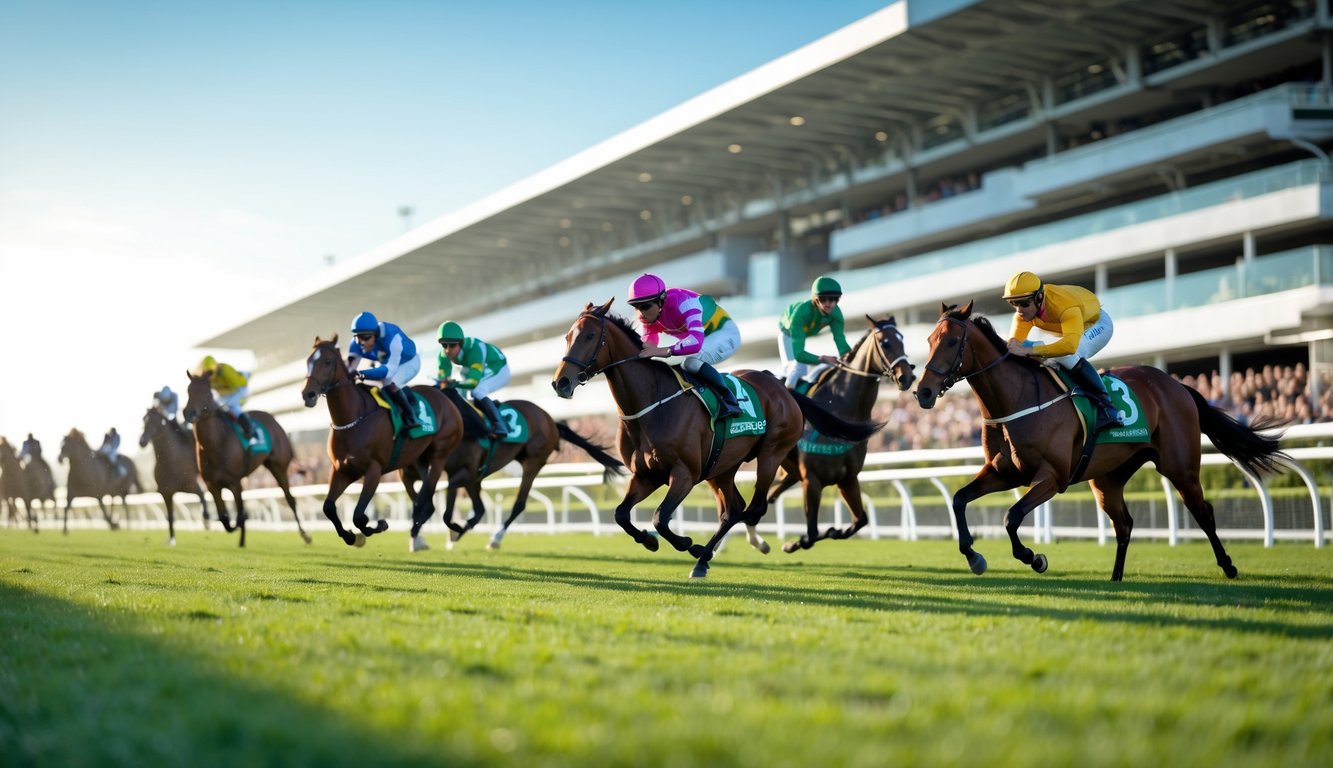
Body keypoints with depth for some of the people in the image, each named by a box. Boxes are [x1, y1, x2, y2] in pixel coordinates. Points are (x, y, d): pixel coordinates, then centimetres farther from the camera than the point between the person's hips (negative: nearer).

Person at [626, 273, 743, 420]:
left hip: (726, 332, -9)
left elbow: (696, 341, -50)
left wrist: (663, 351, -58)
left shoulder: (683, 304, -36)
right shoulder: (648, 316, -11)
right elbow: (648, 344, -5)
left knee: (691, 362, -34)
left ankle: (729, 401, -27)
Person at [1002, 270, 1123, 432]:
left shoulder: (1065, 304, -44)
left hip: (1097, 323, -8)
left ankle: (1105, 405, -29)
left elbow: (1070, 344, -59)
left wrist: (1030, 351, -68)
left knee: (1067, 355, -34)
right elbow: (1014, 341, -25)